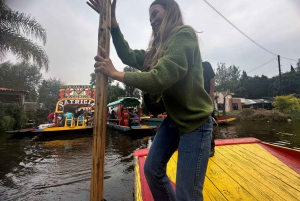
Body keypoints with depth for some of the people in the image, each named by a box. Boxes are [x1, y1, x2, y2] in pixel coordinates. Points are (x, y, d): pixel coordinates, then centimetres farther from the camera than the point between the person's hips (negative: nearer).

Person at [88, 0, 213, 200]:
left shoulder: (184, 34, -14)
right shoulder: (160, 46, 13)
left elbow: (159, 79, -26)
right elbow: (130, 56, 10)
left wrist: (115, 73, -17)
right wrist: (112, 21, 8)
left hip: (194, 122, -8)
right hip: (173, 120, 8)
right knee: (152, 168, 15)